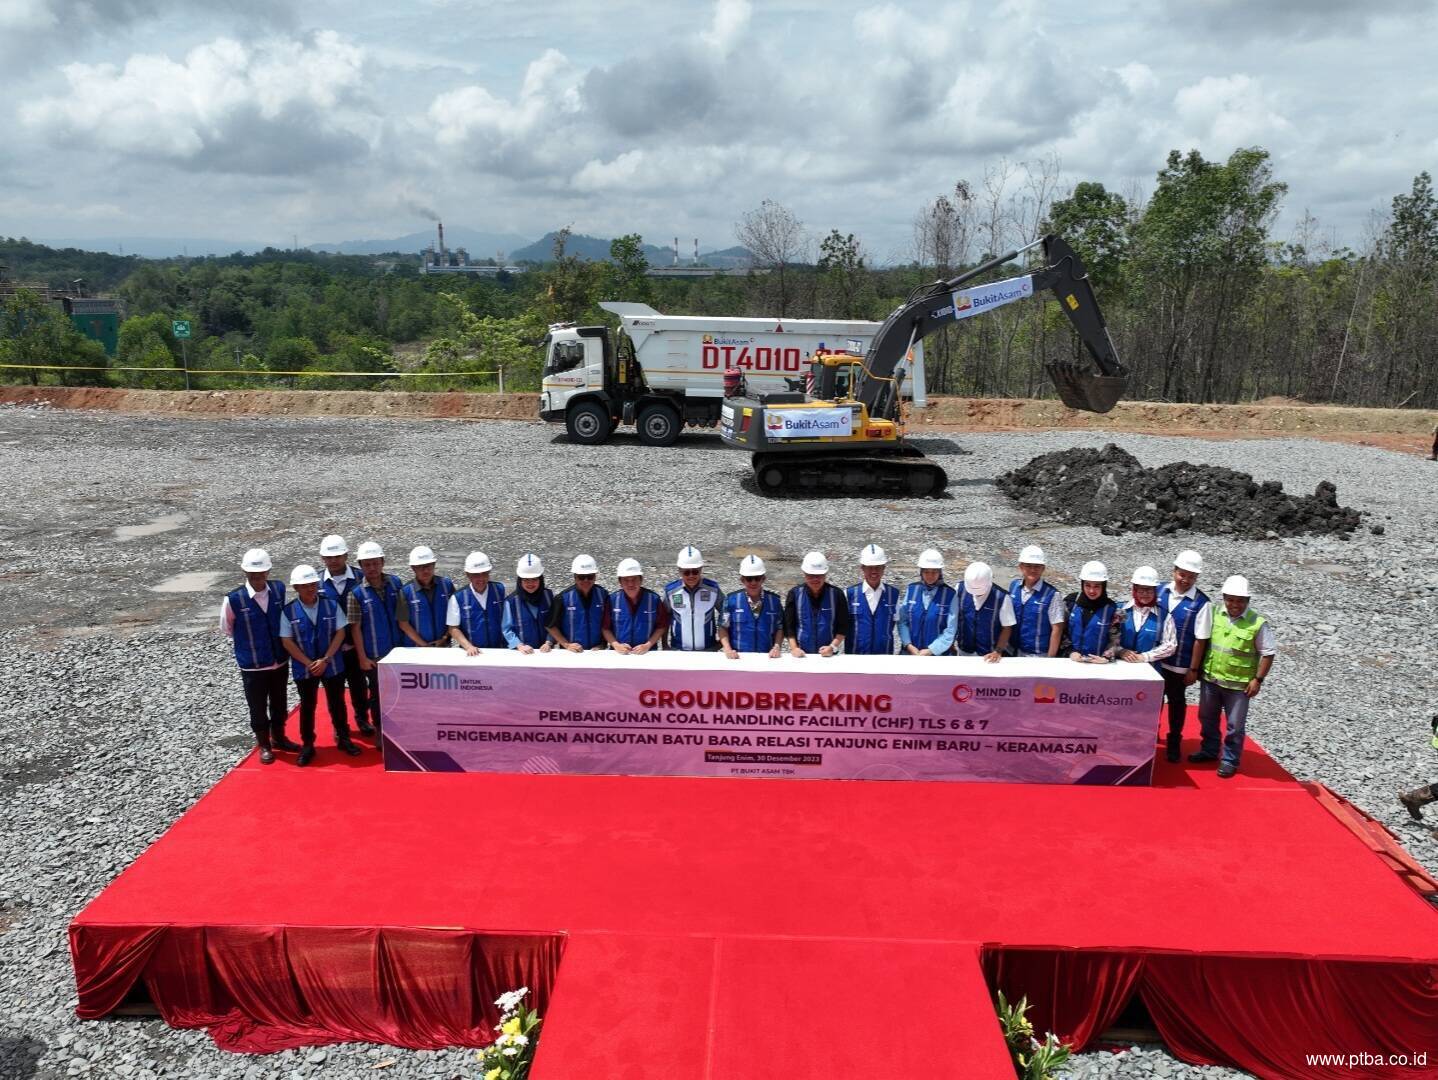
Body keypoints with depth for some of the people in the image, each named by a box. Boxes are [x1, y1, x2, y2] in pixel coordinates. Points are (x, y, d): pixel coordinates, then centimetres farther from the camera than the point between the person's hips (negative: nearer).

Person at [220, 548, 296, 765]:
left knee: (280, 704, 19)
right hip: (252, 665, -3)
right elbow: (227, 627, 1)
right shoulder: (234, 599, -18)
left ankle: (278, 738, 40)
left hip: (280, 661, 3)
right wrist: (245, 644, 7)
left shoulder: (279, 589, -9)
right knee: (258, 707, 12)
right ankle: (264, 744, 31)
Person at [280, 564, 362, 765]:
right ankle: (307, 745, 25)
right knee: (307, 706, 12)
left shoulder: (331, 605, -8)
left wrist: (325, 660, -14)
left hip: (333, 665, 1)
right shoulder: (289, 611, -11)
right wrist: (309, 664, -14)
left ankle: (343, 738, 30)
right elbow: (287, 642, -8)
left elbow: (340, 633, -6)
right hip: (304, 668, -1)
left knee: (337, 703, 13)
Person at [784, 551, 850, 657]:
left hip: (829, 654, 0)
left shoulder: (836, 594, -4)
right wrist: (793, 648, -11)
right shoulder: (795, 594, -3)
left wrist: (833, 647, -13)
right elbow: (789, 625, 0)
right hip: (802, 654, 0)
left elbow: (843, 626, -1)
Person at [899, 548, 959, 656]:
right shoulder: (911, 589, 1)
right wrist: (909, 645, -13)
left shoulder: (950, 594, -7)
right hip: (910, 652, 2)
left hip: (938, 653, -2)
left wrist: (930, 650, -15)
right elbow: (902, 621, -1)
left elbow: (951, 629, -9)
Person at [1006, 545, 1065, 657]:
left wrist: (1050, 659, -11)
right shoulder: (1013, 586, -3)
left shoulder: (1052, 595, -17)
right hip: (1015, 651, 4)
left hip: (1039, 656, -4)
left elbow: (1057, 629, -12)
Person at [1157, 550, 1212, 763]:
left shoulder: (1201, 603, -14)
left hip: (1180, 664, -3)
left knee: (1176, 702, 14)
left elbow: (1200, 639, -11)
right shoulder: (1161, 591, -4)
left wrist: (1193, 669, -9)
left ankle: (1174, 742, 31)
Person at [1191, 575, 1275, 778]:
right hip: (1210, 678, 4)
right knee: (1207, 717, 19)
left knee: (1235, 725, 6)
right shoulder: (1214, 614, -3)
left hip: (1239, 684, -4)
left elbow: (1268, 653, -9)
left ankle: (1230, 760, 22)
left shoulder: (1258, 623, -15)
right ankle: (1209, 750, 38)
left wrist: (1257, 679, -11)